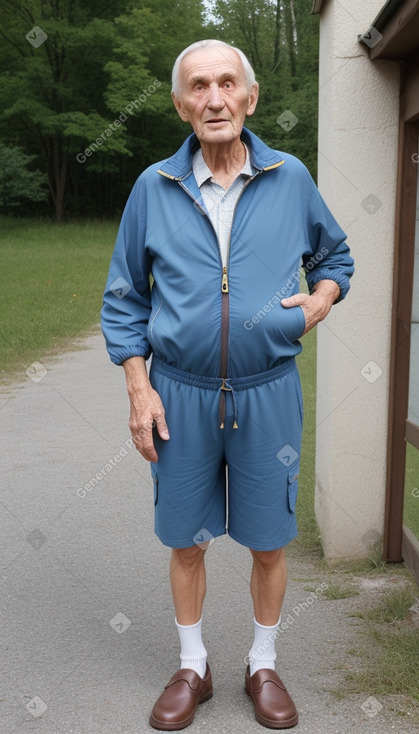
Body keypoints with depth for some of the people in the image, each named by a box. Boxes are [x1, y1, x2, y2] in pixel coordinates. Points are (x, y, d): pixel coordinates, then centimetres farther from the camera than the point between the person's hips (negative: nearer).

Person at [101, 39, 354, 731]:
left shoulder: (290, 178, 1)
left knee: (268, 543, 10)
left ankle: (264, 667, 33)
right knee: (186, 541, 12)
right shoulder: (154, 187, 0)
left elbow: (335, 254, 18)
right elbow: (125, 298, 5)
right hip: (181, 394, 0)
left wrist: (320, 298, -4)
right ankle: (192, 667, 33)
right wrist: (139, 389, -3)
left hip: (268, 393, 0)